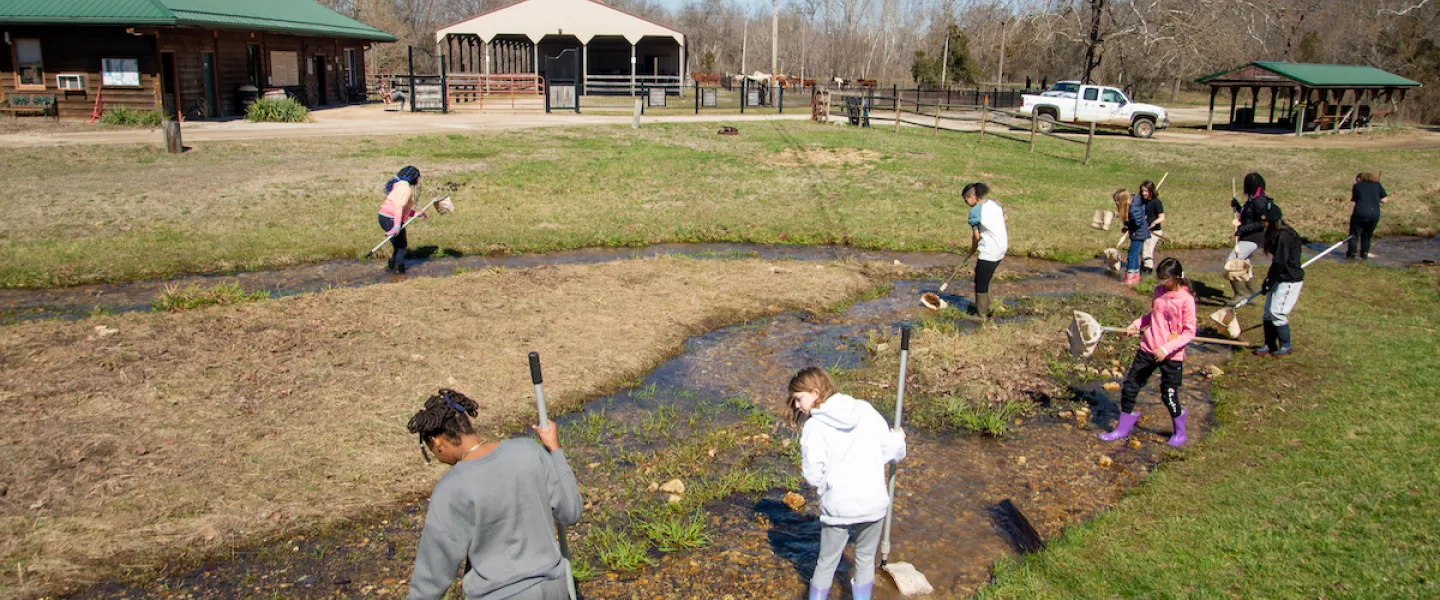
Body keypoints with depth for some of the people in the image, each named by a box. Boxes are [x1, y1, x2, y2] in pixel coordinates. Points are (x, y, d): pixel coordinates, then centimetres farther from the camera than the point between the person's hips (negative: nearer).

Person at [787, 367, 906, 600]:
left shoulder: (814, 426, -12)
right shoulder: (865, 410, -2)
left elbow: (813, 475, -15)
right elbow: (890, 450, 2)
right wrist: (898, 440, 24)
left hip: (838, 507, -3)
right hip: (874, 502, 3)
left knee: (826, 563, 17)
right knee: (865, 559, 23)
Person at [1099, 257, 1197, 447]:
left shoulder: (1186, 299, -15)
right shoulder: (1159, 291, 3)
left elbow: (1189, 332, -14)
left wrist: (1167, 349, -23)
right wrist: (1137, 325, 5)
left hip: (1171, 356, -6)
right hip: (1148, 348, 6)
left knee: (1169, 396, 5)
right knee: (1129, 388, 6)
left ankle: (1180, 431, 32)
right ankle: (1122, 429, 20)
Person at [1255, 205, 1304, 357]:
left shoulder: (1284, 236, -21)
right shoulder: (1276, 235, 10)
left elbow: (1280, 263, -22)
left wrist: (1268, 283, -16)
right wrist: (1268, 281, 13)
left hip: (1290, 280, -10)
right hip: (1280, 279, 10)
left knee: (1276, 313, -6)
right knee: (1268, 312, 11)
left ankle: (1286, 346, 8)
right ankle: (1269, 345, 19)